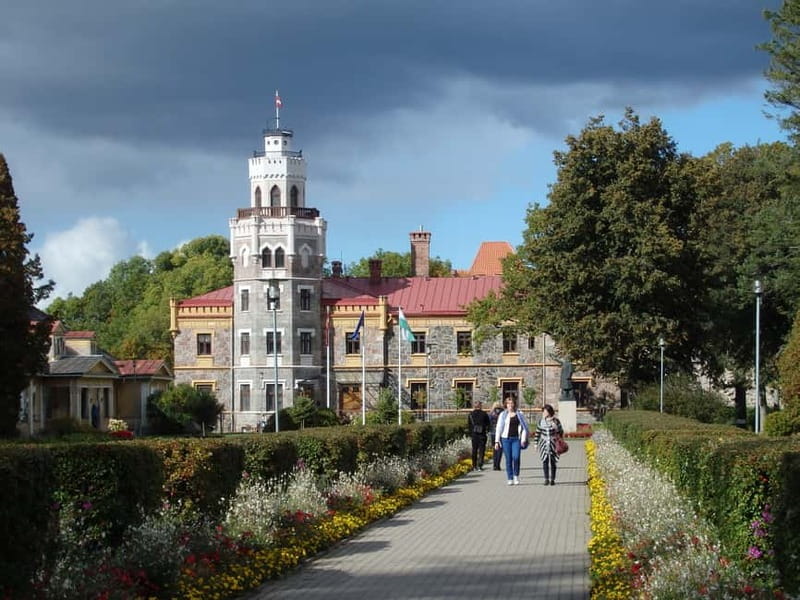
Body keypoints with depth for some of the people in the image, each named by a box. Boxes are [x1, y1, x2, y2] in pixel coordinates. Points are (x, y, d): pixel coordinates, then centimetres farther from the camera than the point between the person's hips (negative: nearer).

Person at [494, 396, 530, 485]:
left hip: (516, 439, -1)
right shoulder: (503, 415, 8)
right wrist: (497, 441, 2)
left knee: (516, 457, -16)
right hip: (506, 439, 1)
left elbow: (525, 427, 9)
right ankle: (510, 479, 8)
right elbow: (498, 428, 7)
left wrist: (523, 439, 0)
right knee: (508, 459, 1)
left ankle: (516, 476, 3)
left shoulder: (520, 414, 8)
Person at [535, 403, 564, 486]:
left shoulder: (556, 421, -5)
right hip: (544, 444, 2)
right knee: (545, 462, 0)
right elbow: (537, 433, 10)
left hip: (553, 444, -2)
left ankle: (552, 479, 7)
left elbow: (561, 431, 7)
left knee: (553, 462, 0)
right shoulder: (541, 421, 3)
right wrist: (536, 443, 9)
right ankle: (546, 479, 7)